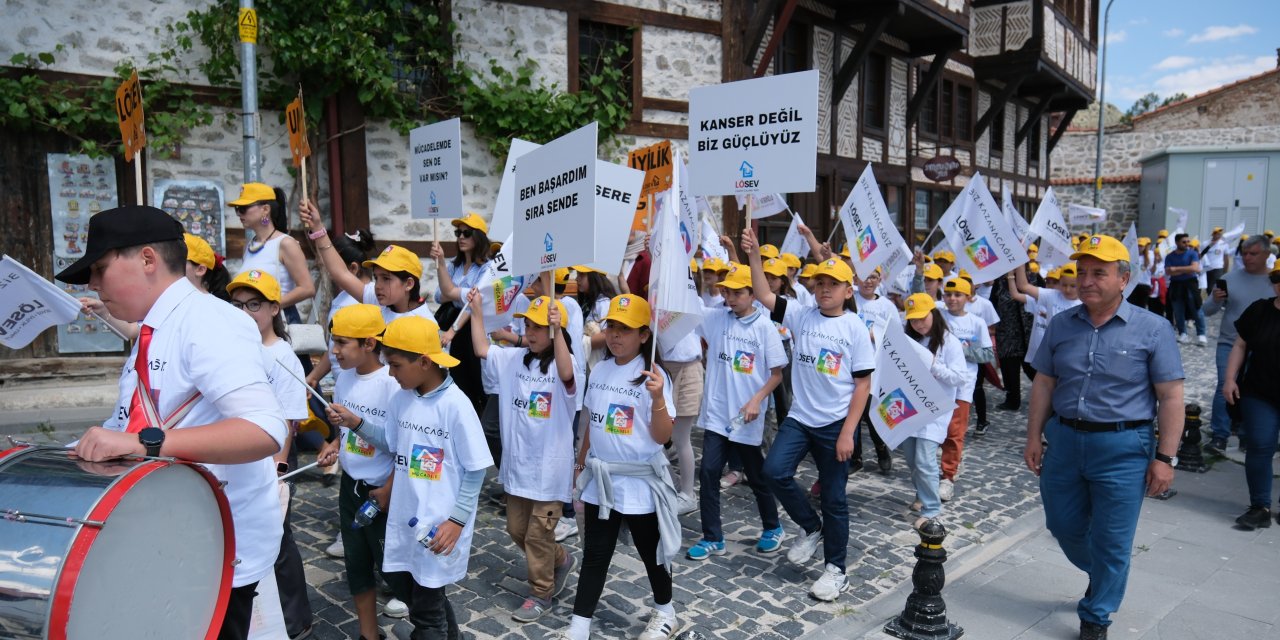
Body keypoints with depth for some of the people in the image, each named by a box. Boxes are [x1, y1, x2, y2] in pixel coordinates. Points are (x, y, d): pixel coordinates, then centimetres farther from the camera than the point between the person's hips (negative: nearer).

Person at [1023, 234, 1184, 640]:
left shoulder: (1152, 329, -7)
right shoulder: (1061, 325, 3)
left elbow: (1171, 396, -6)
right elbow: (1044, 383, 8)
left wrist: (1165, 457, -9)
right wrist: (1033, 437, 5)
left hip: (1122, 448, -4)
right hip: (1064, 440, 4)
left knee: (1111, 541, 6)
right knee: (1064, 526, 16)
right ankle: (1100, 576, 46)